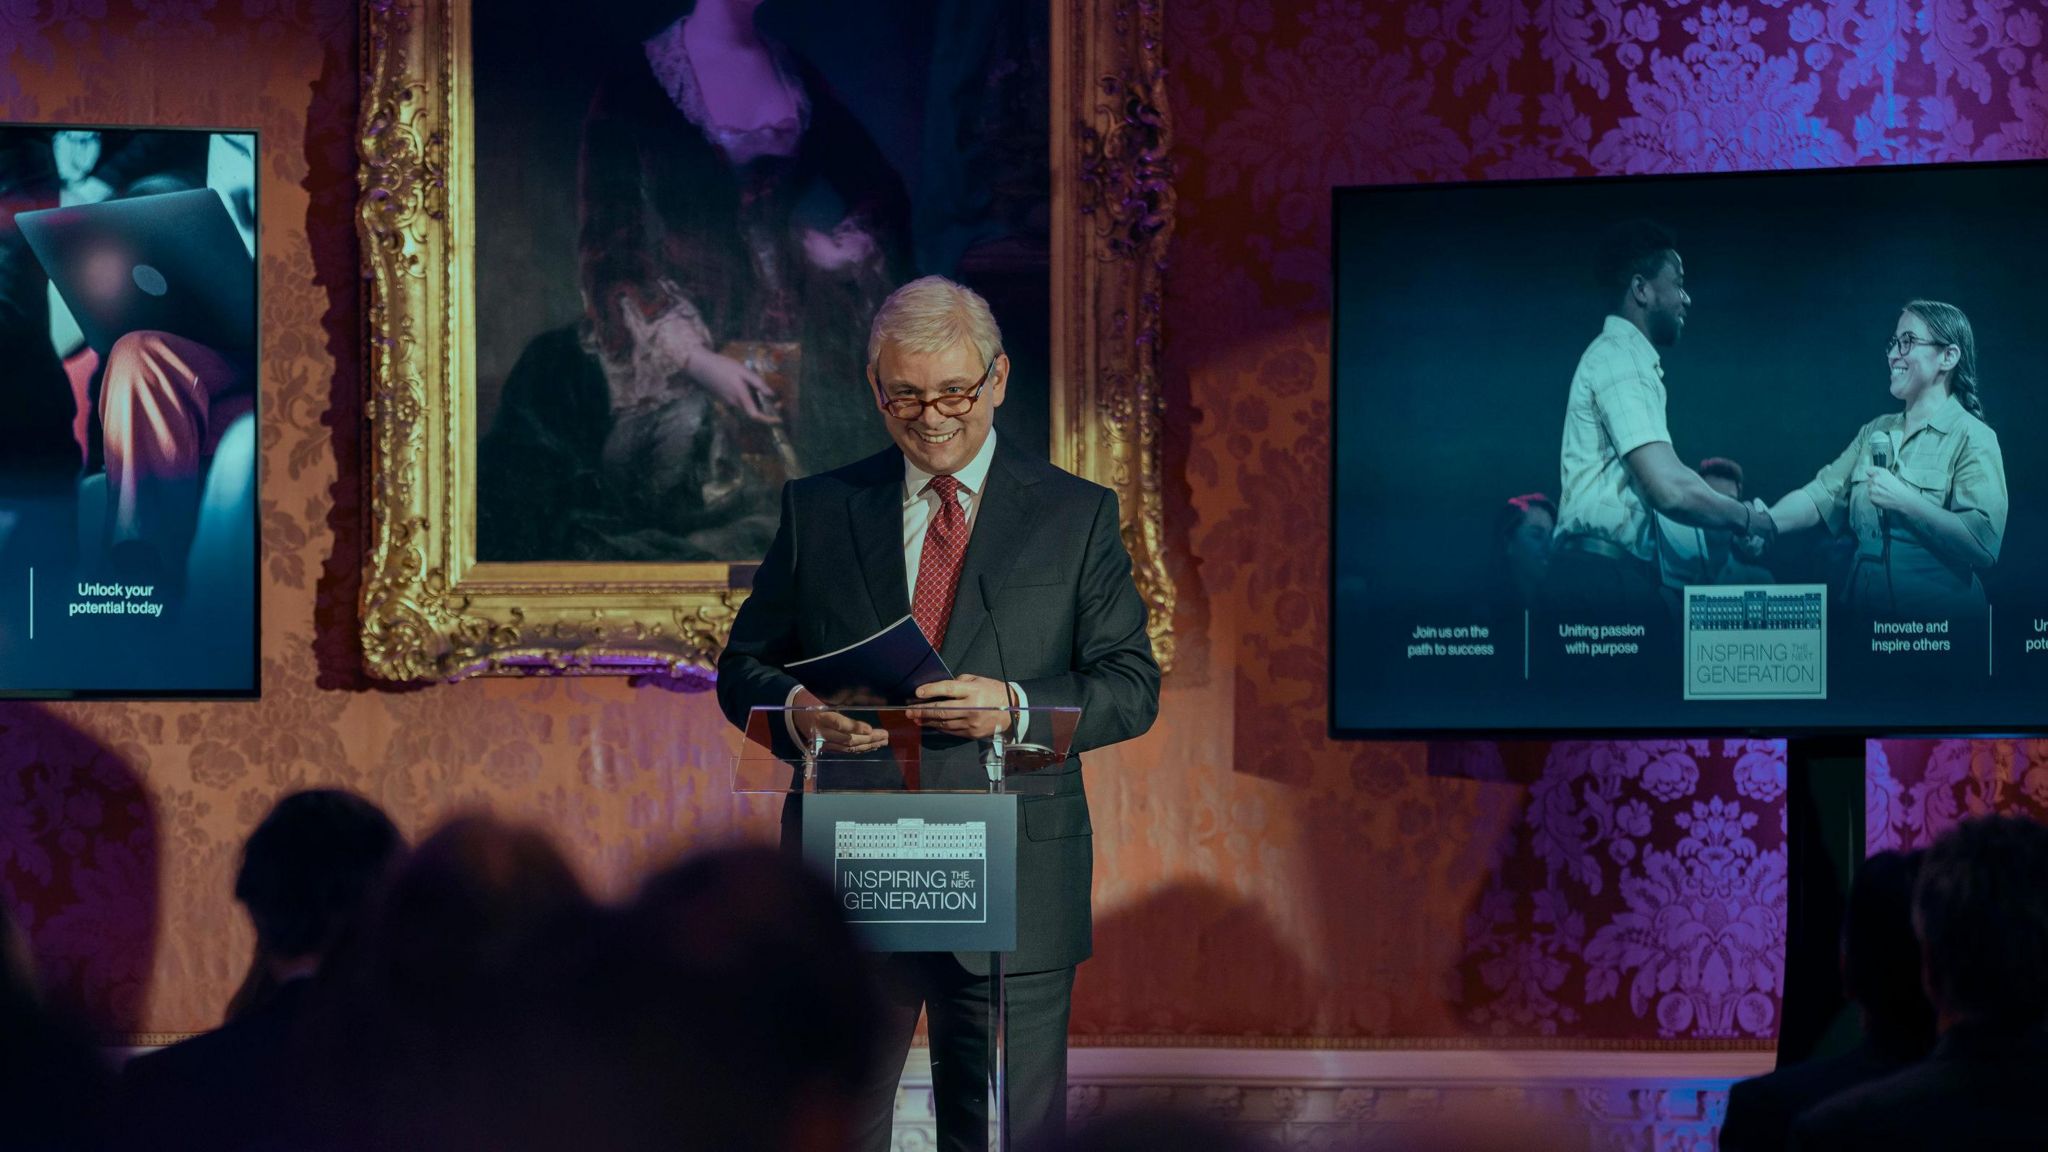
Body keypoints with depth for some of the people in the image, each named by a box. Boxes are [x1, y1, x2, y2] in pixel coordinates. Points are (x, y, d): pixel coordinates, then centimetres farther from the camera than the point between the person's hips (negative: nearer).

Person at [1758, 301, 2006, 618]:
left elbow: (1983, 543, -15)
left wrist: (1905, 500, -19)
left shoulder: (1972, 437, -5)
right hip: (1863, 608, 5)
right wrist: (1762, 523, -11)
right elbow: (1820, 496, 6)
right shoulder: (1875, 432, 15)